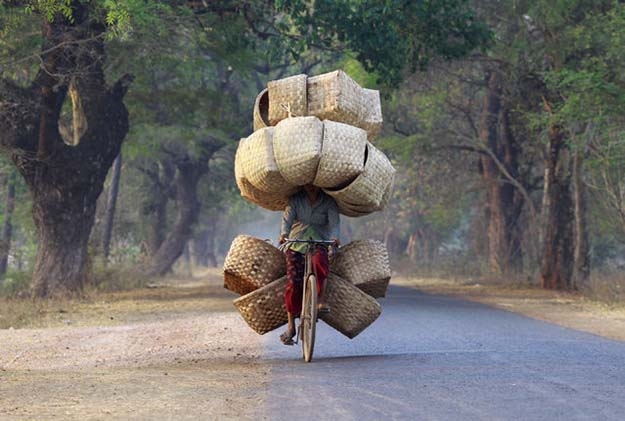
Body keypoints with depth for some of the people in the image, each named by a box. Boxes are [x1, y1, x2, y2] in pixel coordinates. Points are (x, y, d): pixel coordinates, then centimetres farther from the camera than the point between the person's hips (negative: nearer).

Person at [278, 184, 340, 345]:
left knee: (319, 261, -37)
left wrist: (334, 237, -34)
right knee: (293, 283, -11)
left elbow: (334, 221, -13)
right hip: (296, 243, 0)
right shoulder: (295, 199, 3)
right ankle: (290, 326, -7)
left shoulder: (328, 202, 1)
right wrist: (284, 234, -32)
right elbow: (287, 217, -11)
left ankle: (321, 300, -26)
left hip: (319, 242, 0)